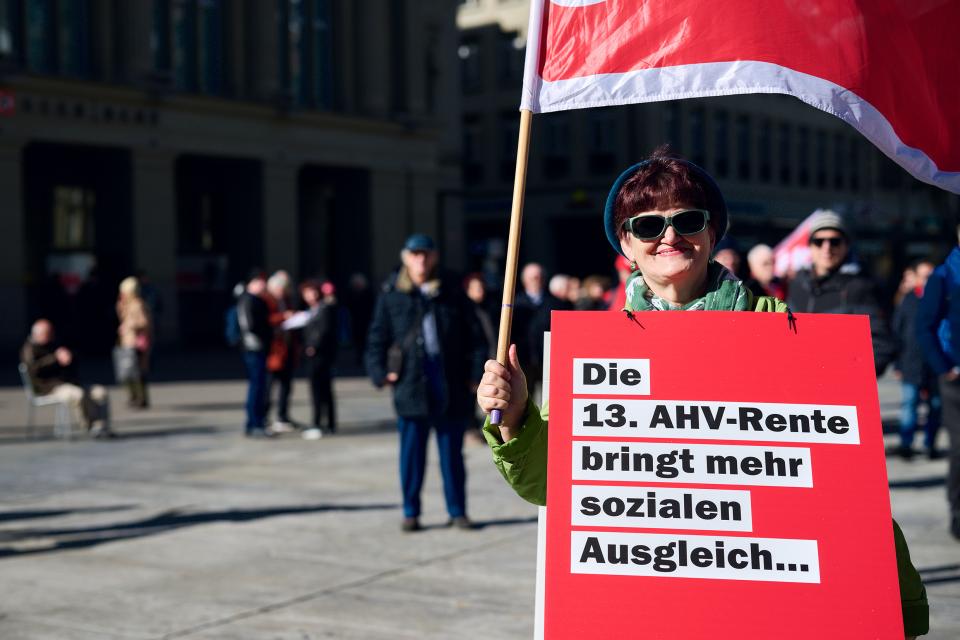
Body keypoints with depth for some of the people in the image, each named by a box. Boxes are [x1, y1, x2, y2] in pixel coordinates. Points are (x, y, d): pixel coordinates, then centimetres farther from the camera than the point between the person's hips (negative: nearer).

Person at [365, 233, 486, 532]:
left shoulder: (452, 292, 7)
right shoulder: (391, 294, 5)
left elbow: (475, 336, 7)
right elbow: (377, 337, 6)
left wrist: (477, 372, -2)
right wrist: (380, 372, -5)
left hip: (451, 385, 1)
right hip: (411, 384, -1)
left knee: (452, 452, 8)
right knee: (412, 452, 4)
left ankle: (457, 511, 18)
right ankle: (411, 512, 15)